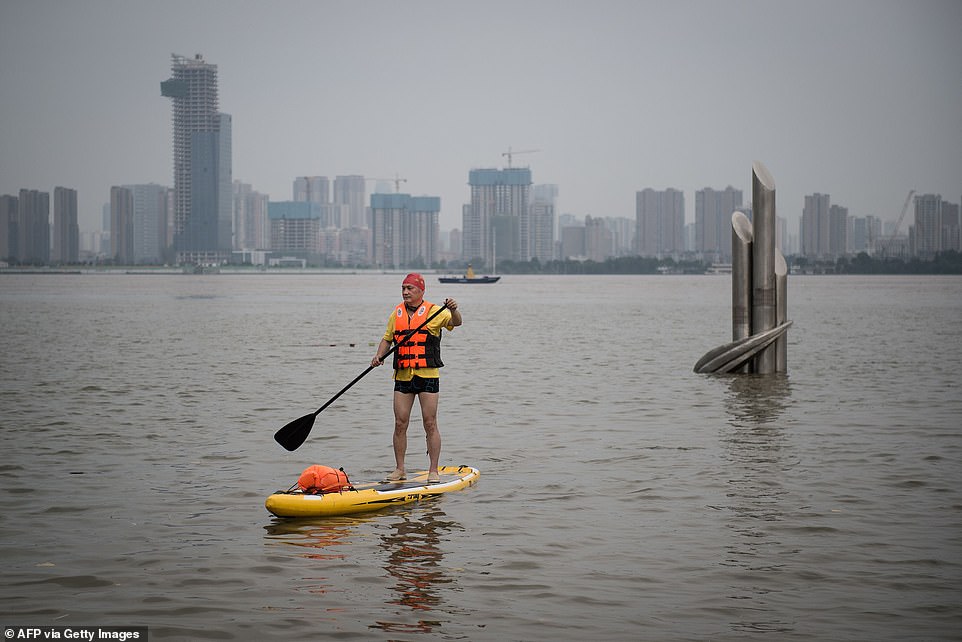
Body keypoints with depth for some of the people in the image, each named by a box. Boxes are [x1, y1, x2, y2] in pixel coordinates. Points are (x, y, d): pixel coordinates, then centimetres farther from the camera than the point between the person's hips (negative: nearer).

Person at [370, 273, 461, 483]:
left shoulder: (433, 311, -1)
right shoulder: (397, 314, 14)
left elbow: (455, 322, -16)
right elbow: (387, 339, 20)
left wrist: (453, 310, -37)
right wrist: (379, 356, 2)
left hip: (427, 375, -4)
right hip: (403, 377, 4)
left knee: (430, 424, -3)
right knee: (400, 424, 3)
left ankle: (433, 471, 2)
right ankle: (399, 469, 12)